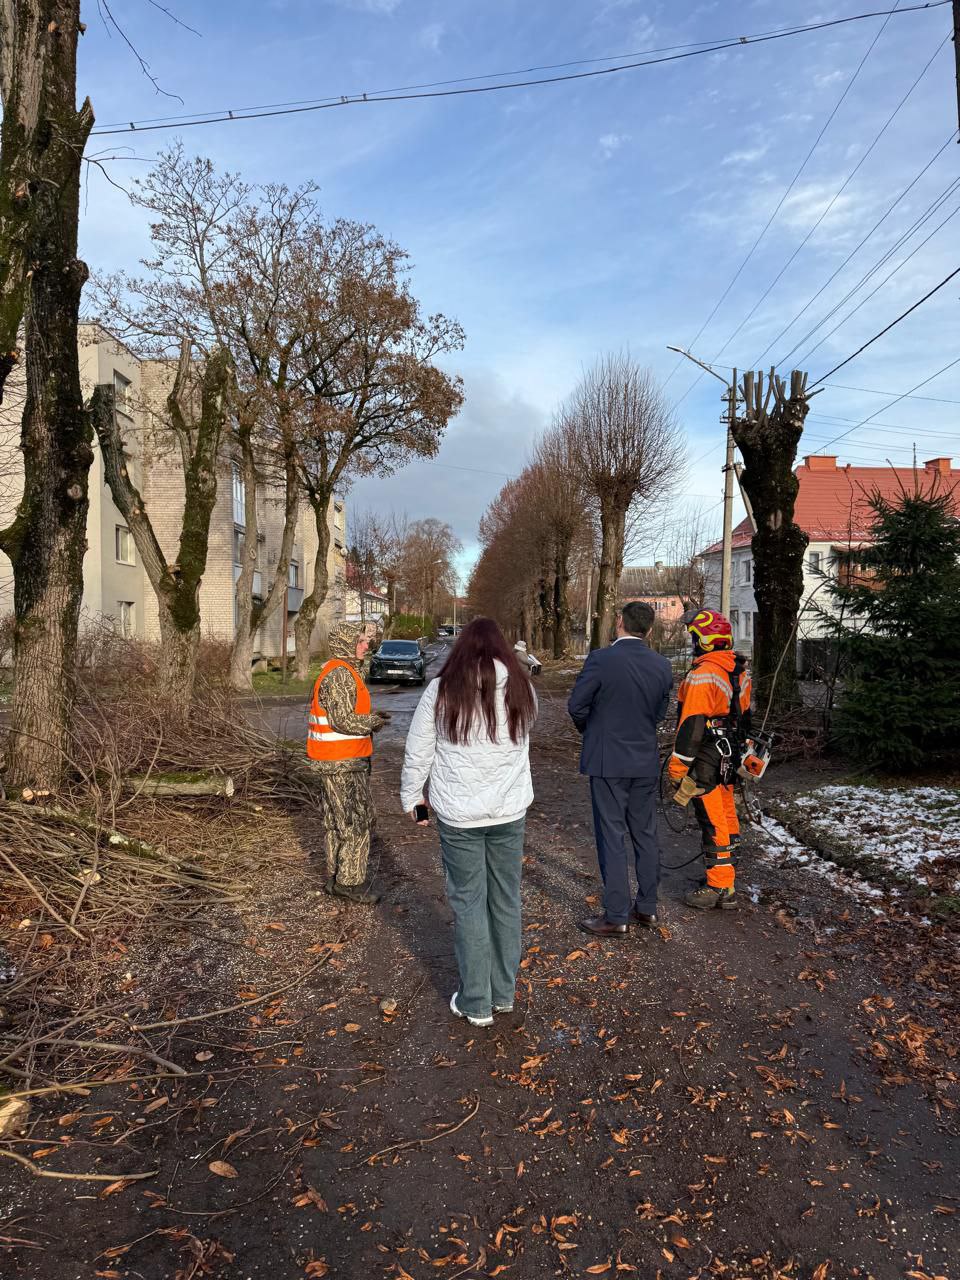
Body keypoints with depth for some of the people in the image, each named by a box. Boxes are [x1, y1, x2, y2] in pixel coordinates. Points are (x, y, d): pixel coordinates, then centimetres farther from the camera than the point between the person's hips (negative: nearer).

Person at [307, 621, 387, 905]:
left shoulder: (341, 671, 15)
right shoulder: (340, 674, -19)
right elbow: (344, 720, -25)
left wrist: (371, 717, 10)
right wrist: (375, 721, -11)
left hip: (331, 760, 10)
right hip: (344, 763, -10)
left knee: (336, 819, 15)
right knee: (357, 820, -4)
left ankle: (335, 875, 24)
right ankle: (350, 881, 3)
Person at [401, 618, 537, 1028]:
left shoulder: (442, 691, -8)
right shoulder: (521, 689, 0)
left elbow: (418, 753, -2)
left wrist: (411, 798, 12)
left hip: (459, 815, -3)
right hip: (510, 811, 3)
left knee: (468, 903, 8)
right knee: (506, 900, 14)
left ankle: (475, 1003, 17)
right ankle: (503, 993, 28)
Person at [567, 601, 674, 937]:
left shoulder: (601, 659, -16)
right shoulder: (662, 666, 0)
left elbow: (576, 705, -10)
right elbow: (659, 713, 8)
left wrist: (590, 730, 10)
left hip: (607, 761, -5)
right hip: (646, 761, 5)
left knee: (613, 838, 2)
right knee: (645, 834, 15)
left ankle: (616, 917, 9)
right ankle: (647, 908, 26)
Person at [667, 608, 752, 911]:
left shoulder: (703, 674, -21)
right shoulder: (739, 672, 9)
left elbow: (691, 725, -23)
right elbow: (744, 716, 17)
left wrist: (677, 767, -18)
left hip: (705, 760, -9)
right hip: (729, 758, 9)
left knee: (713, 823, -2)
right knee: (726, 817, 19)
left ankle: (721, 889, 5)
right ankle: (727, 873, 33)